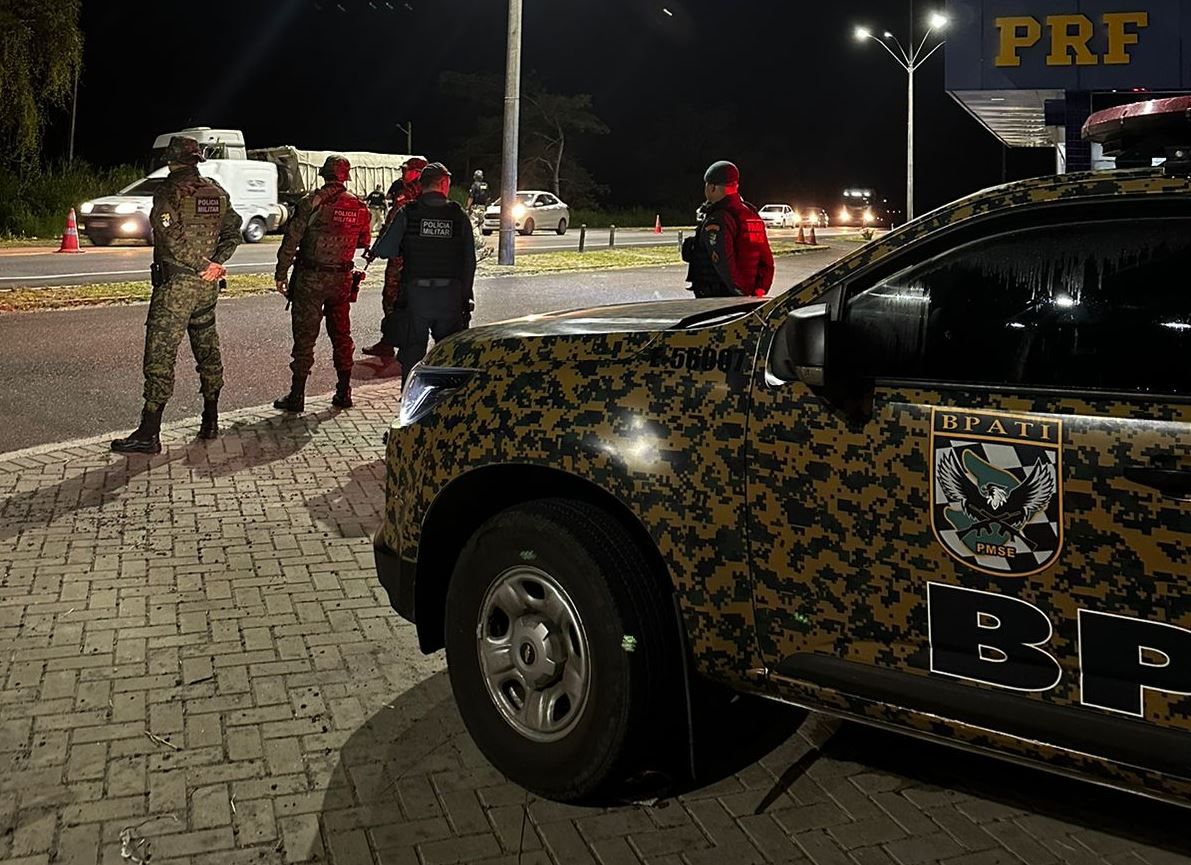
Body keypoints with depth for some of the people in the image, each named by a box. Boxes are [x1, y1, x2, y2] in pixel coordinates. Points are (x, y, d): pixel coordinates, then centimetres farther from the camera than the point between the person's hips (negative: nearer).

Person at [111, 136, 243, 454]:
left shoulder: (169, 190, -10)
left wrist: (205, 267, -11)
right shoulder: (217, 192, 10)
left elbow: (173, 240, -19)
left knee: (160, 356, -7)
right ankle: (210, 422, 23)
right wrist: (214, 264, 0)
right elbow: (233, 232, 12)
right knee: (208, 351, 16)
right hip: (208, 286, 7)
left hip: (175, 284, -7)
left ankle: (148, 434, -8)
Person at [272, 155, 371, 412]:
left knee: (305, 336, 1)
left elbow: (291, 239, -10)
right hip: (342, 279, 4)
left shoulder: (311, 202, -9)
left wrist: (281, 274, -4)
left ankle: (297, 396, 3)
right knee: (341, 335, 14)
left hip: (310, 277, -4)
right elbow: (364, 242, 14)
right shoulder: (359, 207, 2)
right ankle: (344, 394, 18)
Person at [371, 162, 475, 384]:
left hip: (415, 293, -1)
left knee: (412, 357, 7)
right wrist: (466, 297, 12)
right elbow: (470, 262, 4)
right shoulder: (459, 216, 2)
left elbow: (384, 251, -7)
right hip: (450, 296, 1)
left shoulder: (407, 213, -3)